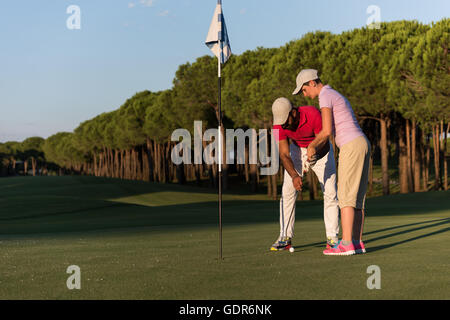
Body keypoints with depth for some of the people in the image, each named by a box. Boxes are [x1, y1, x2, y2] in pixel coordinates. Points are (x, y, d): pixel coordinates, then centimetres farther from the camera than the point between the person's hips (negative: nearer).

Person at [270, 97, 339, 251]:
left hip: (320, 150, -2)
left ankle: (332, 237, -4)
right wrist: (294, 176, -39)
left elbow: (323, 142, -26)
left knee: (330, 192, -10)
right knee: (287, 191, -8)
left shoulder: (313, 114, -35)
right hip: (297, 150, 2)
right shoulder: (279, 125, -26)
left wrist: (314, 153, -48)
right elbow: (284, 154, -23)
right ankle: (285, 237, -3)